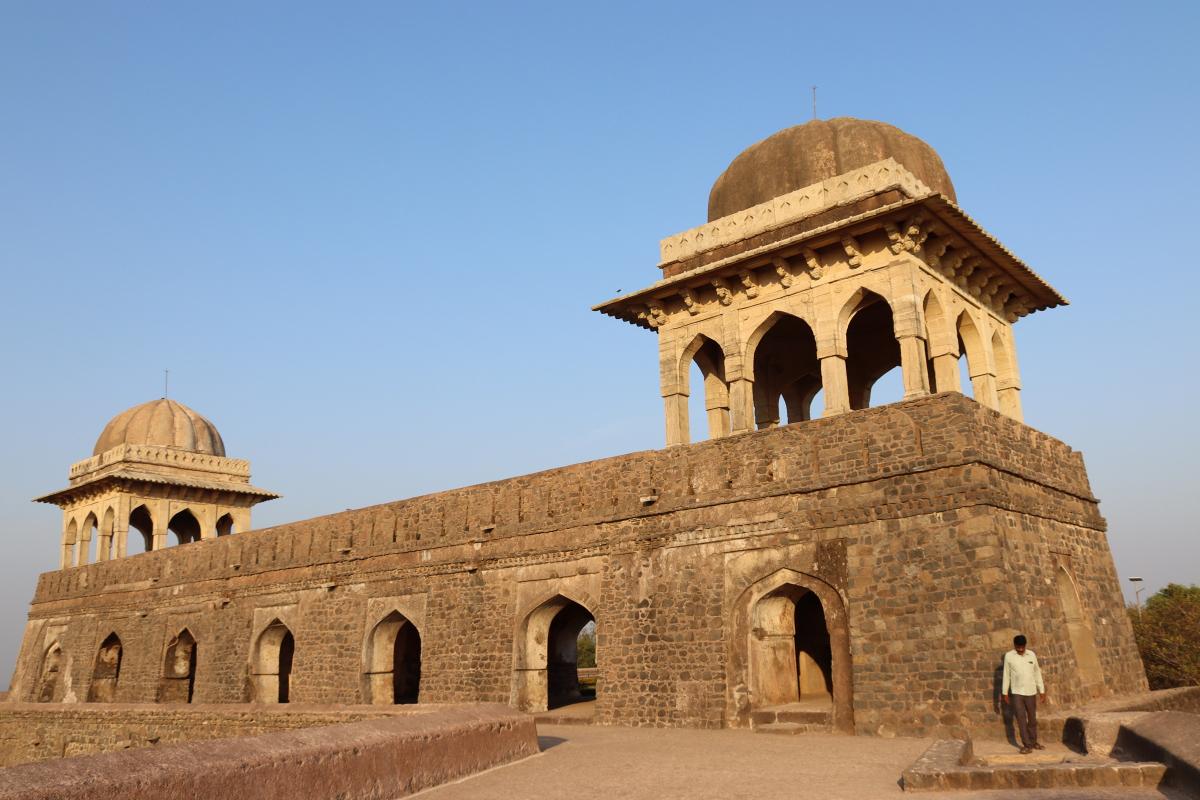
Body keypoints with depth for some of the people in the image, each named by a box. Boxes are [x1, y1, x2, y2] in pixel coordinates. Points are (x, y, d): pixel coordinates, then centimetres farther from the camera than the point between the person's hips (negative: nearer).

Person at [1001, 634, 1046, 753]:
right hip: (1017, 693, -2)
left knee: (1032, 719, 12)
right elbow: (1006, 675, -1)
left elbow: (1037, 673, 8)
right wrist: (1004, 693, -1)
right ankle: (1026, 745, -2)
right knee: (1021, 719, -6)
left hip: (1031, 692, 3)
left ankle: (1033, 742, 27)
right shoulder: (1009, 656, -6)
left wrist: (1042, 690, 7)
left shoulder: (1031, 655, 1)